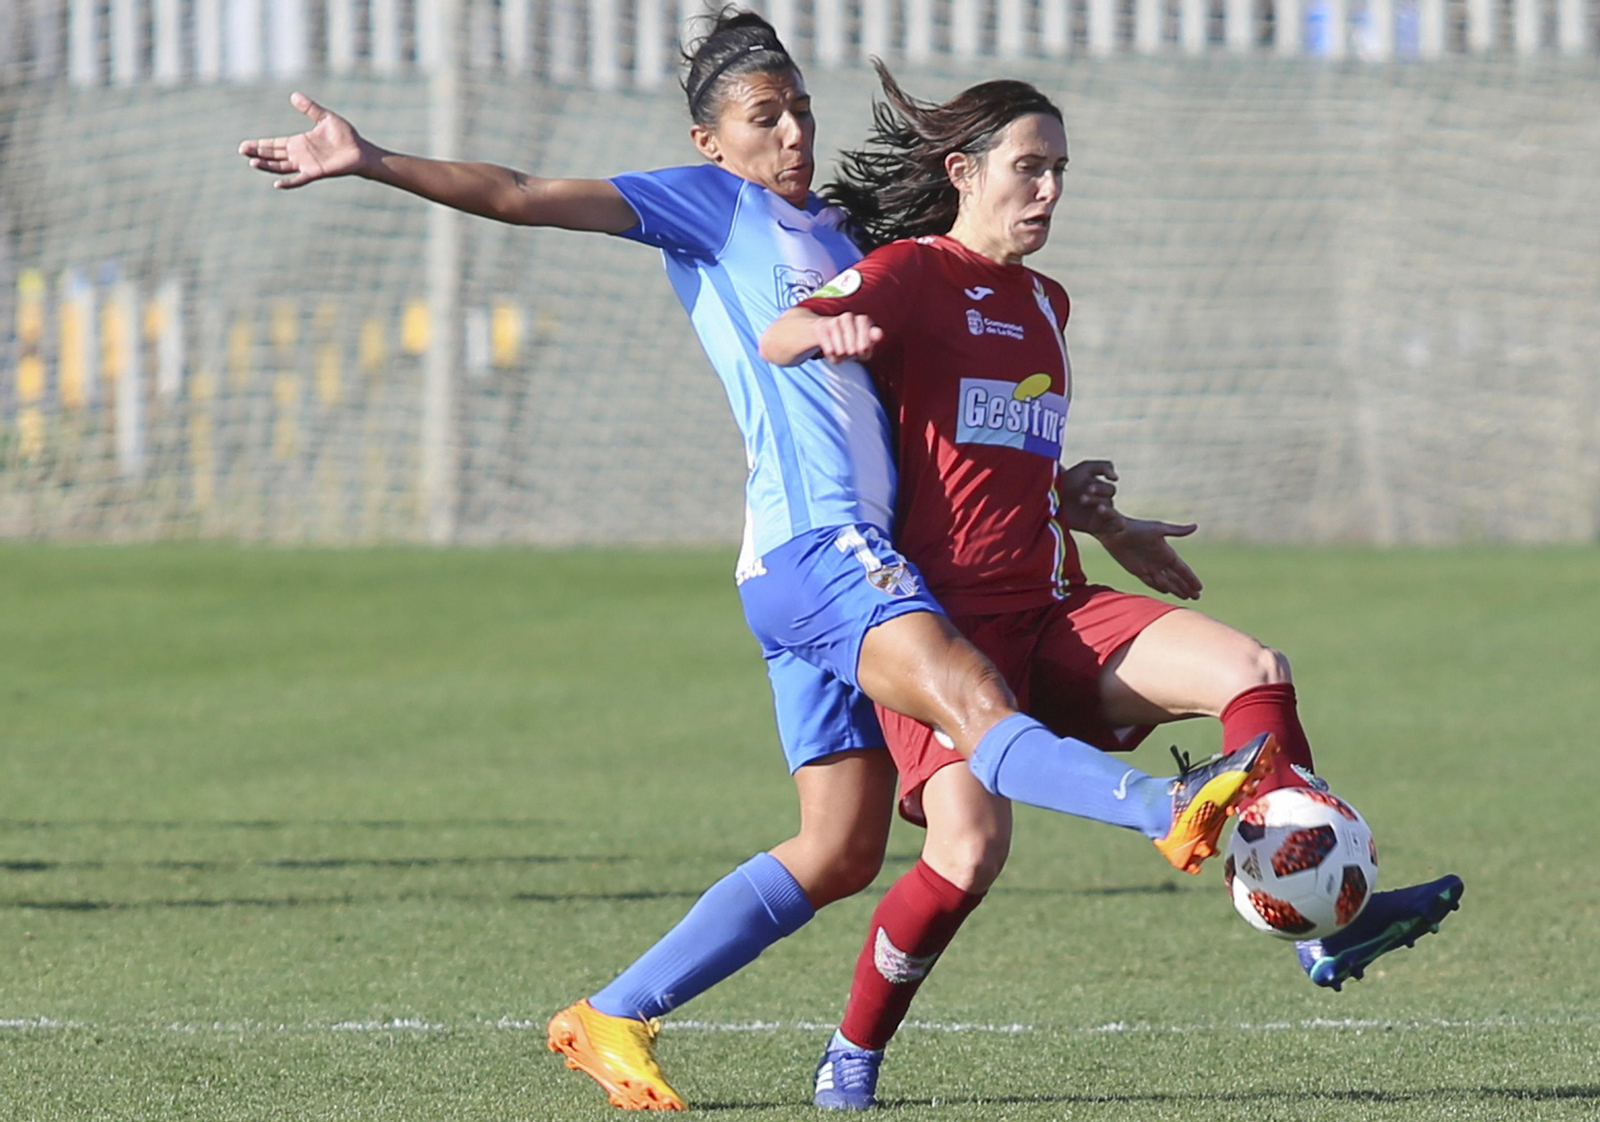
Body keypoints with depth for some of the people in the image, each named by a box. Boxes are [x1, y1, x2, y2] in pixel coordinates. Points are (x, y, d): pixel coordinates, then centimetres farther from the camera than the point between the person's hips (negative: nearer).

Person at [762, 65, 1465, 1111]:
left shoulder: (1044, 304, 22)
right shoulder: (911, 274, -2)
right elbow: (778, 338, -22)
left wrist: (1105, 523, 31)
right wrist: (830, 331, -45)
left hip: (1053, 613, 7)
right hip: (947, 612, -7)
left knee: (1253, 669, -15)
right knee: (970, 848, -24)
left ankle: (1319, 922, -18)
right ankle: (852, 1056, -3)